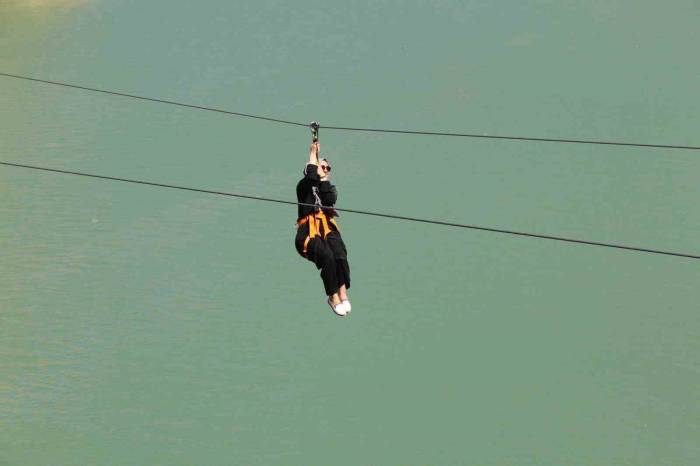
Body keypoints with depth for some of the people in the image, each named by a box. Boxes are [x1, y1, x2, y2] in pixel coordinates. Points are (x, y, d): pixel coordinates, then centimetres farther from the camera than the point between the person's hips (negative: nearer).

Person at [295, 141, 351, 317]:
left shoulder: (330, 188, 25)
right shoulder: (304, 186, 15)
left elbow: (330, 200, 0)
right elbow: (311, 176, -10)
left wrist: (324, 178, 4)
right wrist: (313, 154, 2)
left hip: (327, 228, 3)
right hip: (308, 231, -3)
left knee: (339, 251, -32)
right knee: (327, 255, -32)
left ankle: (342, 292, -37)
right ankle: (333, 296, -27)